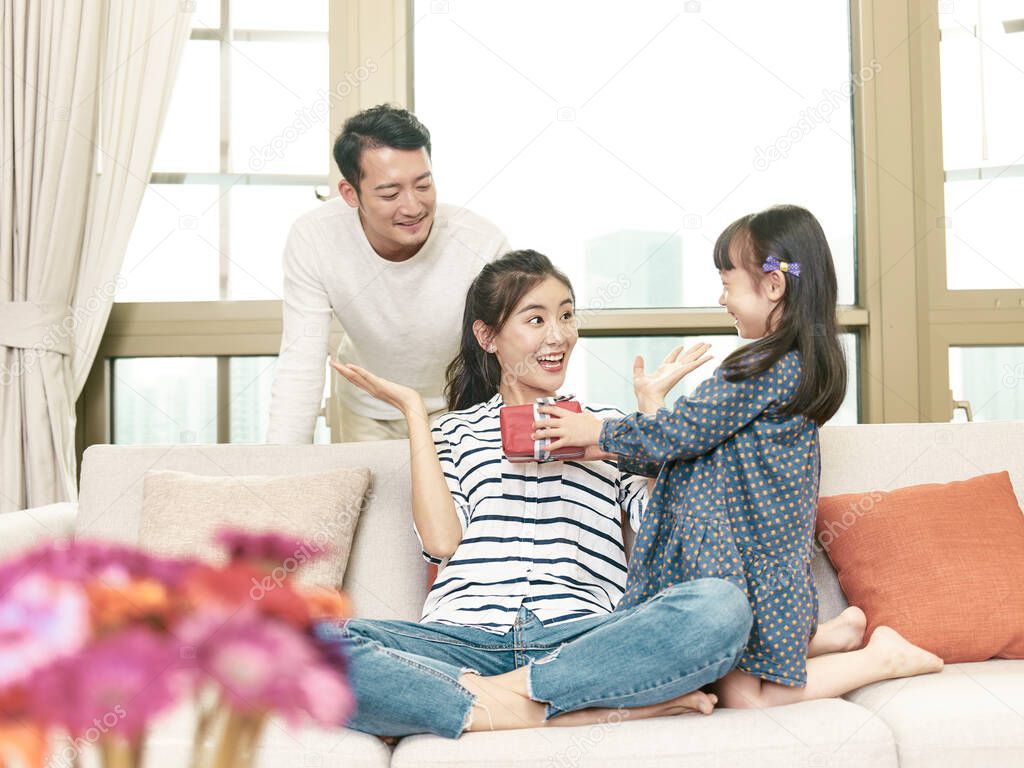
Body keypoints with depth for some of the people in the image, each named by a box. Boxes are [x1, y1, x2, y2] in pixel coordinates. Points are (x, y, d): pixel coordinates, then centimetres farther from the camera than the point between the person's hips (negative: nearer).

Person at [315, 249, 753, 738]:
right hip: (467, 637, 0)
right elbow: (441, 541, 3)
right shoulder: (456, 432, 22)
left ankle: (506, 691, -26)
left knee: (722, 606, -30)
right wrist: (413, 411, 9)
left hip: (583, 636, 1)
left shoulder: (607, 425, 24)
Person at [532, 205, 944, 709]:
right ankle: (838, 636, 18)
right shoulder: (800, 363, 11)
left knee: (743, 695, -5)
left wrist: (600, 432, -5)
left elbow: (684, 433, -15)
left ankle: (882, 658, 4)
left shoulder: (761, 369, -20)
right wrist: (654, 413, 8)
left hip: (747, 562, -10)